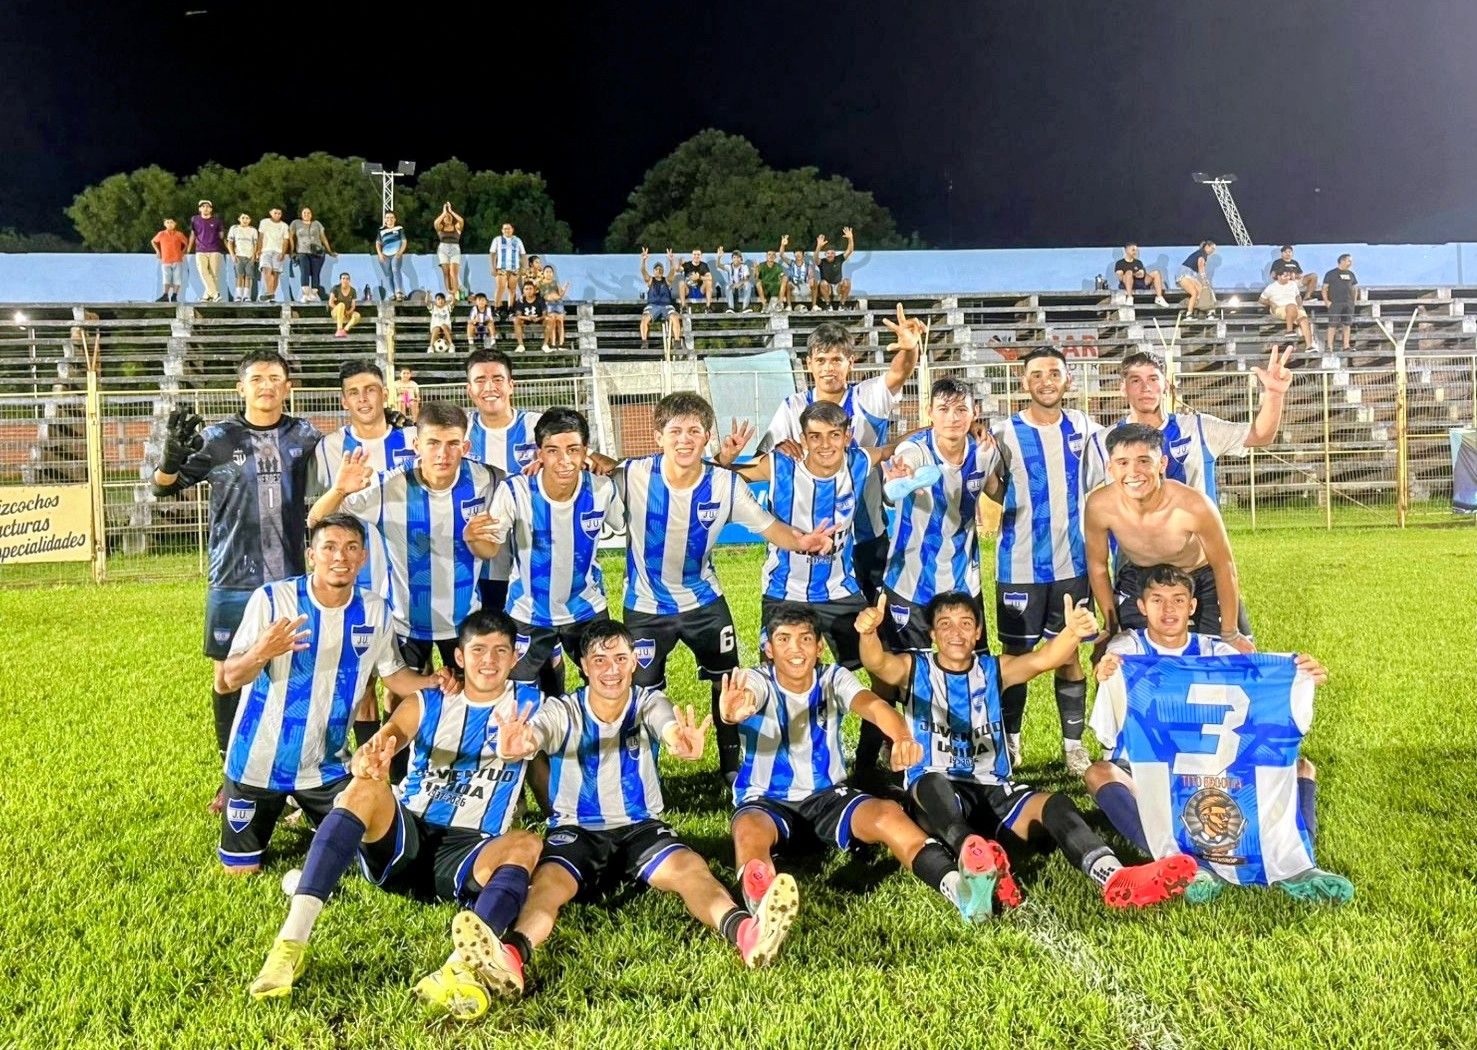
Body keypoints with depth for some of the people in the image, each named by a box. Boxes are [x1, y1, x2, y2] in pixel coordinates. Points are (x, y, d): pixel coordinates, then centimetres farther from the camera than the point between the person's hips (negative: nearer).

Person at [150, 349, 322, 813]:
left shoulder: (305, 437, 3)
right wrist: (173, 455, -21)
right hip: (232, 581, -1)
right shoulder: (217, 438, -1)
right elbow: (164, 488, 1)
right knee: (227, 675, 4)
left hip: (290, 578, 1)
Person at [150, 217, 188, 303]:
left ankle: (174, 296, 2)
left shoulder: (179, 235, 1)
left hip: (177, 261, -1)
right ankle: (165, 296, -14)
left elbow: (187, 243, 16)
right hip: (165, 261, 1)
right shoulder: (161, 234, 5)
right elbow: (153, 242, 22)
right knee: (166, 279, -8)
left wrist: (182, 252, 8)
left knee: (177, 279, -4)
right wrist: (158, 251, 13)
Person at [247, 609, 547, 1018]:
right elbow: (379, 744, -8)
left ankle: (462, 967, -51)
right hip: (404, 839, 1)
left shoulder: (528, 705, 7)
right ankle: (291, 942, -35)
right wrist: (367, 761, -34)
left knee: (527, 845, -31)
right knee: (365, 788, -27)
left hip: (468, 854, -1)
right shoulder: (427, 703, 8)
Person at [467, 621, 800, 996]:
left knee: (691, 867, -28)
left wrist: (682, 745, -55)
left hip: (641, 827, 1)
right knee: (547, 881, -32)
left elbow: (671, 728, -28)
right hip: (575, 830, 0)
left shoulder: (649, 703, -4)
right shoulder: (562, 711, -6)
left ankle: (746, 931, -53)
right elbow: (533, 735, -29)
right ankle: (512, 955, -59)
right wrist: (516, 748, -56)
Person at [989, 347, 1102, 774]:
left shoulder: (1080, 426, 5)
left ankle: (1074, 743, 18)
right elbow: (995, 492, -1)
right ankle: (1010, 739, 23)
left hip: (1072, 563, 2)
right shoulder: (1005, 433, -4)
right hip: (1020, 566, -2)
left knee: (1069, 655, 8)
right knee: (1015, 656, 7)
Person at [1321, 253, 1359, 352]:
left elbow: (1355, 288, 23)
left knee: (1347, 325, 5)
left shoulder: (1350, 274, 15)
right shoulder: (1331, 274, 0)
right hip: (1335, 303, -5)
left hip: (1348, 303, 5)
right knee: (1333, 325, -9)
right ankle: (1330, 347, -8)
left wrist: (1354, 300, 12)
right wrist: (1326, 301, -10)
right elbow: (1324, 288, -1)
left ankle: (1346, 346, 8)